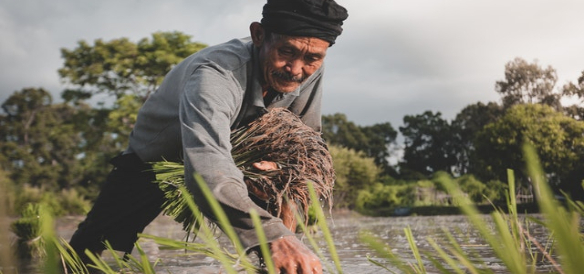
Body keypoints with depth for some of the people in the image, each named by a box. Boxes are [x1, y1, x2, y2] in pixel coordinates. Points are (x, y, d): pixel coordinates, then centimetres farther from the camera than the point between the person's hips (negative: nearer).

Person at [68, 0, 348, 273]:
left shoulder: (310, 71, -22)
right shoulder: (214, 74, -42)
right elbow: (209, 173, -58)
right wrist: (273, 234, -72)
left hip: (233, 154, 5)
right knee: (89, 248, -4)